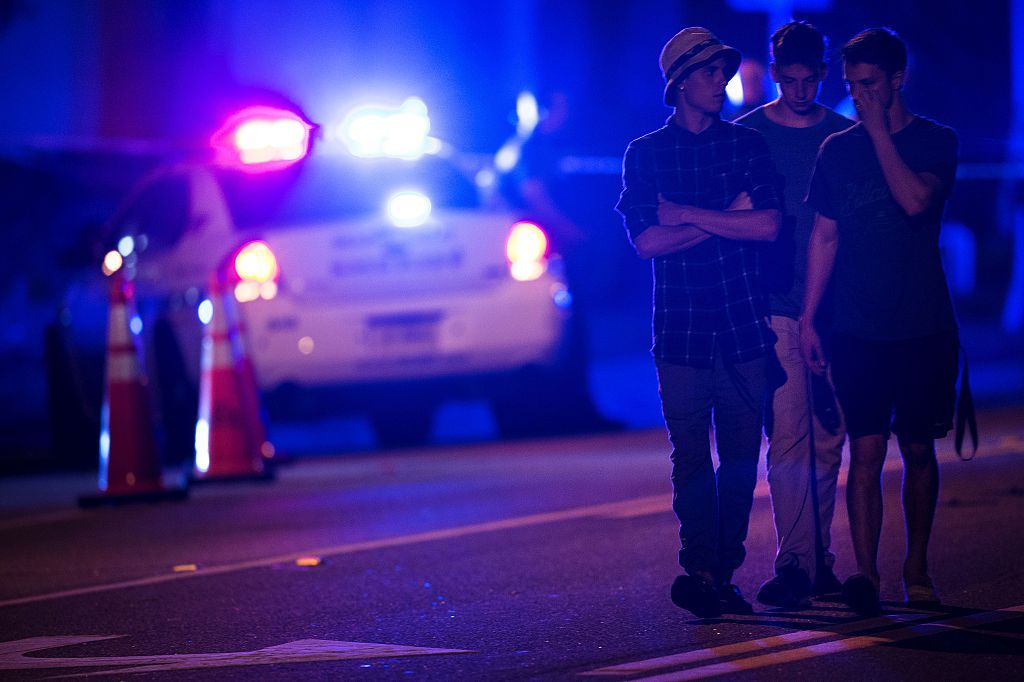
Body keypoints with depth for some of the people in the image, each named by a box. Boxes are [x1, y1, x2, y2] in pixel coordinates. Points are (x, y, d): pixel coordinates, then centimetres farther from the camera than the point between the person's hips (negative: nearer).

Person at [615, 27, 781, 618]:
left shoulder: (748, 145, 11)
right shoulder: (645, 154, 8)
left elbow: (769, 226, -3)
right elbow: (645, 240, -4)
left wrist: (688, 214, -6)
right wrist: (726, 217, -6)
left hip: (745, 330, 1)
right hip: (680, 333, -1)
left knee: (740, 461, 1)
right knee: (691, 462, -5)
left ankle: (721, 575, 8)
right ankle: (702, 572, -6)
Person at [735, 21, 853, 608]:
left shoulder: (846, 137, 11)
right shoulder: (747, 135, 4)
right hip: (775, 308, -2)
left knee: (829, 438, 5)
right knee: (788, 438, -8)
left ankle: (819, 559, 13)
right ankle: (796, 561, -8)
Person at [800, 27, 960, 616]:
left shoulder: (936, 142, 1)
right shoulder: (838, 150, 8)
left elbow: (915, 200, -19)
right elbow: (825, 236, 10)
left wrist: (879, 130, -13)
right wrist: (807, 319, 4)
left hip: (923, 326, -1)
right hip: (857, 330, 1)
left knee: (919, 450, 5)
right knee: (866, 451, -7)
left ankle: (917, 569, 16)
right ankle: (866, 572, -11)